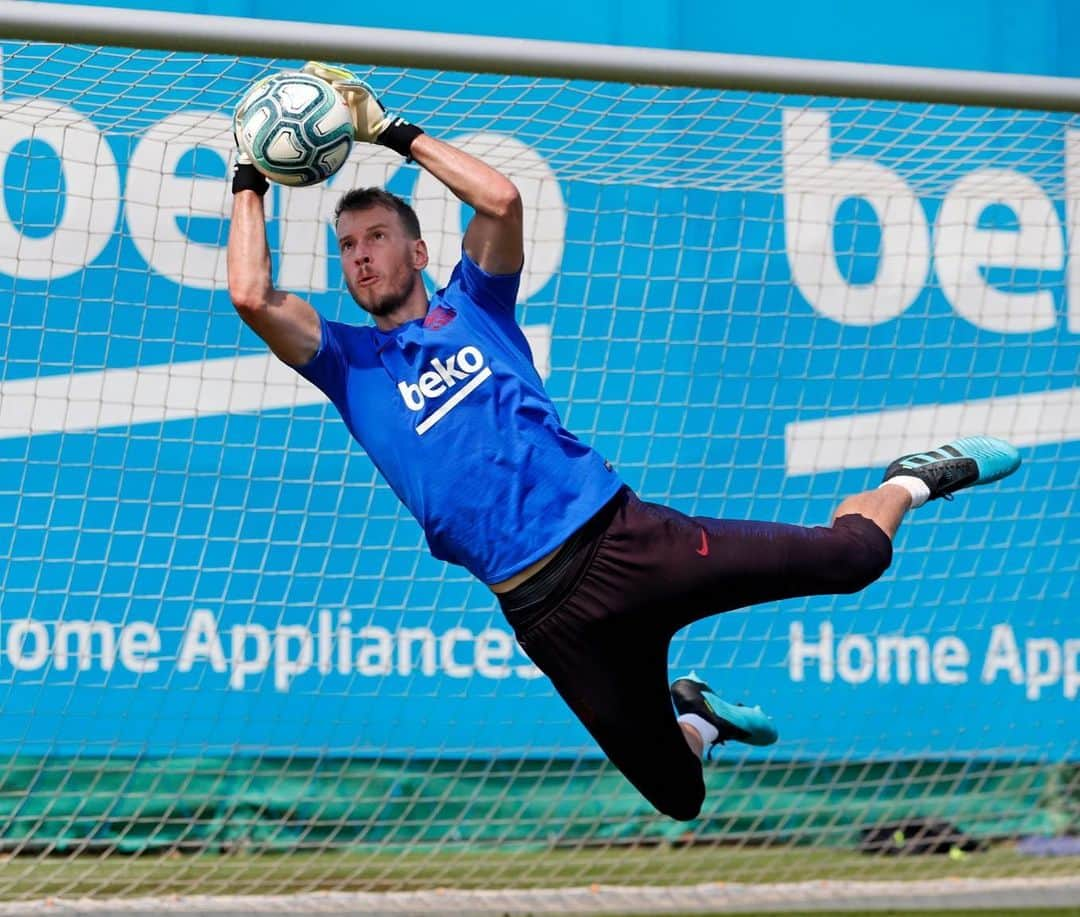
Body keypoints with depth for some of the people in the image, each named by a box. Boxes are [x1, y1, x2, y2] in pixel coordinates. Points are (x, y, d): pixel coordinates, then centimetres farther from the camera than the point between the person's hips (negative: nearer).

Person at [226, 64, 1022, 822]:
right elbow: (253, 296, -9)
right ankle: (697, 720, 36)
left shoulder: (471, 308, 10)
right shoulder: (348, 361, 8)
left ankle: (910, 484, 25)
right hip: (547, 607, 0)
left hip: (621, 531, 0)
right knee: (679, 797, 0)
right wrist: (250, 182, -3)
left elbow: (501, 198, -6)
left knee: (851, 556, -10)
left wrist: (394, 132, -2)